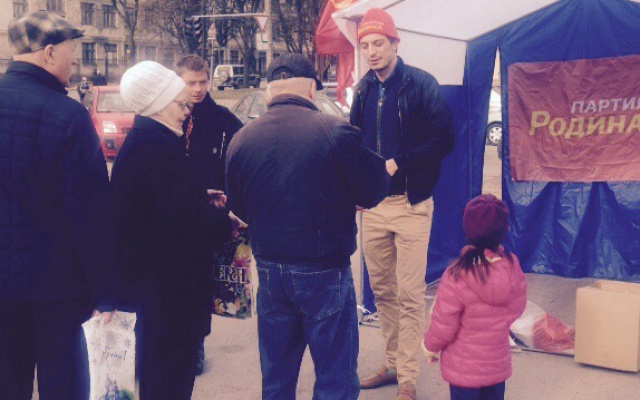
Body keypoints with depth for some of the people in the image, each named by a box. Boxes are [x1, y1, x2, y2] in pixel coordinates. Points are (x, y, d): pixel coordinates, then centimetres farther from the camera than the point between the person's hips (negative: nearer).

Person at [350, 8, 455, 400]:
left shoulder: (420, 84, -8)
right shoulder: (364, 89, 9)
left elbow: (444, 139, -12)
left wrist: (399, 163, -18)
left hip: (411, 203, -6)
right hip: (373, 203, 6)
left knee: (409, 294, -2)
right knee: (382, 289, 13)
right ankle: (393, 364, 28)